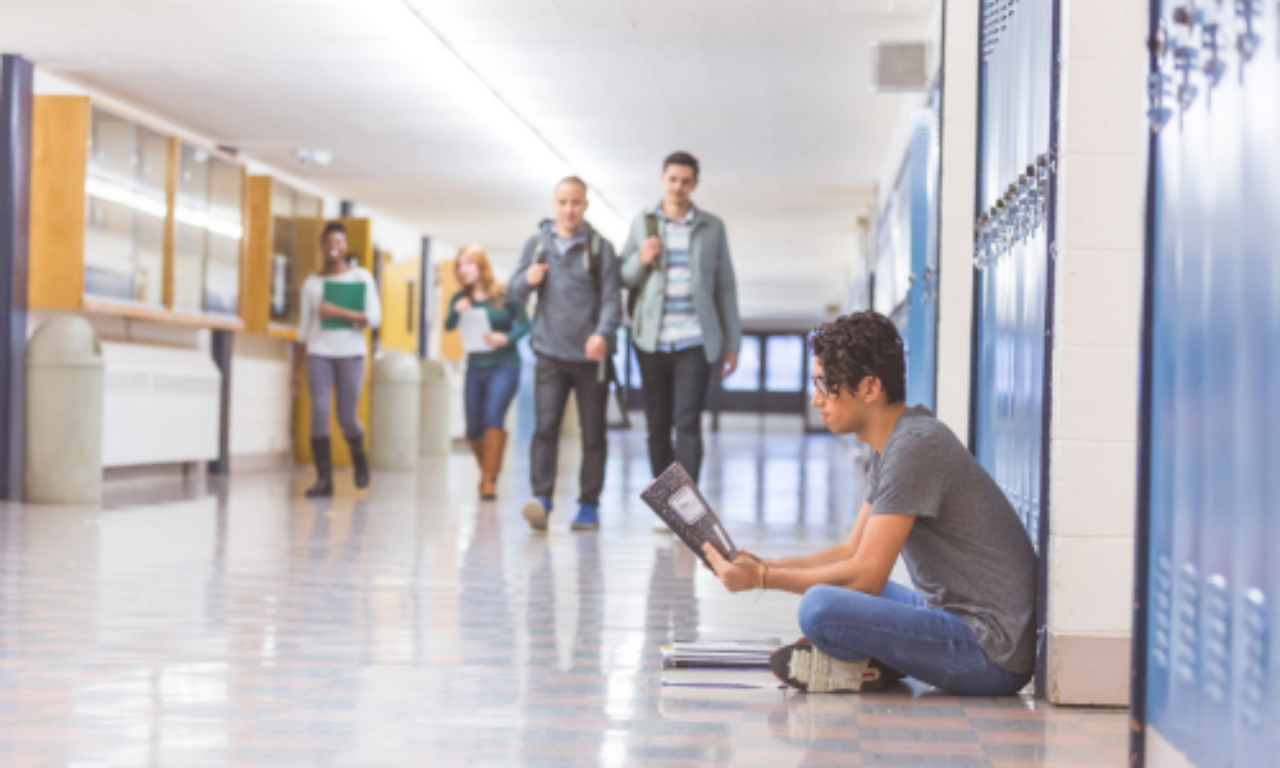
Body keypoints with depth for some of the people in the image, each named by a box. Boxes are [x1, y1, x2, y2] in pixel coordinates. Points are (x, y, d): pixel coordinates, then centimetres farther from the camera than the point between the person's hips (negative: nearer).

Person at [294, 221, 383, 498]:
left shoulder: (362, 278, 4)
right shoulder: (312, 283, 10)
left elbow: (374, 318, -5)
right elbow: (304, 329, 13)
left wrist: (339, 312, -17)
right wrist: (296, 370, 12)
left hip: (350, 354, -2)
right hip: (319, 353, 2)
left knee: (347, 418, -2)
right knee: (319, 412, -11)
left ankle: (358, 456, 30)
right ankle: (324, 478, -7)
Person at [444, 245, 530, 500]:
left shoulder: (504, 295, -6)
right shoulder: (460, 299, 2)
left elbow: (524, 323, -5)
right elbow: (448, 326, -11)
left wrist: (506, 338, -23)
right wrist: (457, 312, -32)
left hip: (504, 366, -4)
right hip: (475, 368, 4)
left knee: (493, 416, -22)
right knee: (474, 429, 7)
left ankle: (489, 480, -17)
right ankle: (488, 468, 35)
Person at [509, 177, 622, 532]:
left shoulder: (600, 247, 1)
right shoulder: (536, 243, 9)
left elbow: (611, 298, -4)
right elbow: (515, 290, 15)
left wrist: (603, 333, -23)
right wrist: (527, 280, -9)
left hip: (590, 356, -1)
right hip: (550, 353, 1)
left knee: (593, 433, 5)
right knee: (546, 426, -12)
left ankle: (589, 505, 13)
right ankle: (541, 498, -17)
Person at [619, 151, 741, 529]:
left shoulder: (711, 228, 7)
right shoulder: (642, 223, 9)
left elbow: (725, 287, 10)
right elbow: (624, 278, 12)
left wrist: (731, 343, 7)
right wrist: (640, 261, -11)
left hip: (695, 341, -2)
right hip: (652, 341, 2)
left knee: (688, 423, -13)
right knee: (658, 426, 5)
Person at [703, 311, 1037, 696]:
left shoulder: (915, 445, -19)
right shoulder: (889, 445, 13)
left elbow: (867, 574, -20)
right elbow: (852, 551, 18)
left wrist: (762, 579, -13)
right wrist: (761, 565, 7)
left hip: (993, 655, -10)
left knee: (820, 607, -27)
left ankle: (868, 668, 1)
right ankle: (879, 663, 4)